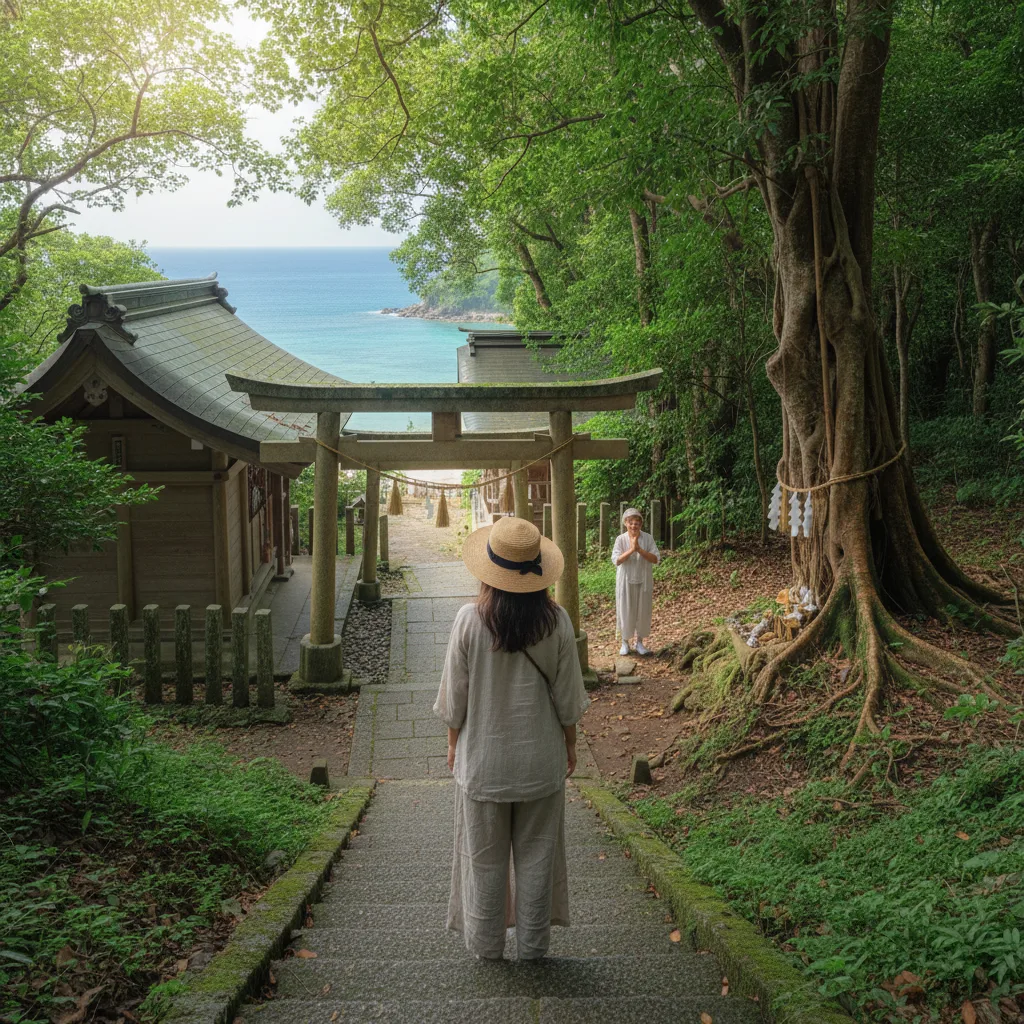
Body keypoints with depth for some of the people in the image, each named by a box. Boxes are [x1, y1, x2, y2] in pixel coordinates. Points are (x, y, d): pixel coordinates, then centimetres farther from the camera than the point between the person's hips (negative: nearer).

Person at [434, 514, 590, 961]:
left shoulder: (470, 620, -16)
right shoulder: (556, 621, -12)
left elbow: (455, 694, -7)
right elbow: (567, 697, -3)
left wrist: (453, 741, 9)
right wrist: (570, 744, 12)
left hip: (483, 757, -1)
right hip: (540, 758, 1)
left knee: (485, 856, 14)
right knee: (536, 853, 15)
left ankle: (486, 944, 26)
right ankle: (532, 945, 25)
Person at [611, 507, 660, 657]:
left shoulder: (648, 538, -5)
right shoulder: (620, 539, -7)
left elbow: (656, 559, -11)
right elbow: (616, 560, -15)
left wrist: (639, 549, -23)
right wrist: (631, 549, -26)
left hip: (643, 581, 1)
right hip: (626, 581, -1)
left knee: (643, 611, 7)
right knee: (626, 610, 4)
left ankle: (640, 642, 21)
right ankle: (625, 642, 19)